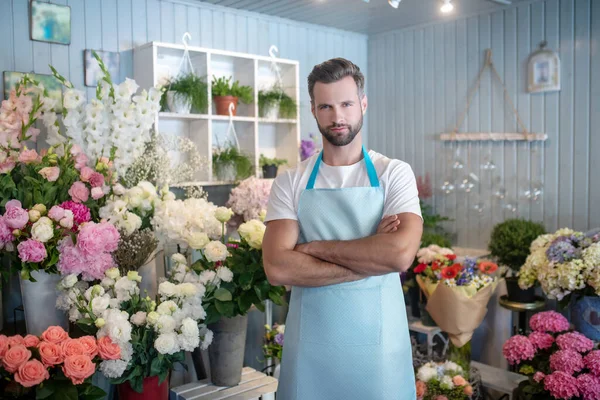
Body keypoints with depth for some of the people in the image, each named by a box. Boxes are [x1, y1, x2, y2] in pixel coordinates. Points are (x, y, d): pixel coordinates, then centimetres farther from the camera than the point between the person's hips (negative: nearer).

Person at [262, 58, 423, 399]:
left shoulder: (394, 173, -3)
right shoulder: (290, 182, -1)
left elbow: (401, 253, -19)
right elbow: (278, 268, -14)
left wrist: (316, 247, -13)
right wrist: (372, 257, -16)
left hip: (379, 343, 0)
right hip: (309, 345, 1)